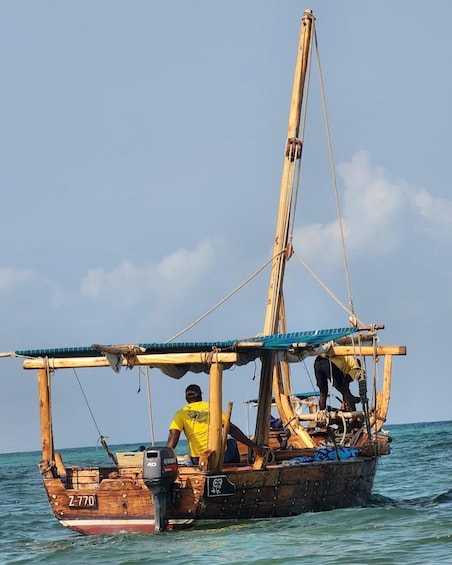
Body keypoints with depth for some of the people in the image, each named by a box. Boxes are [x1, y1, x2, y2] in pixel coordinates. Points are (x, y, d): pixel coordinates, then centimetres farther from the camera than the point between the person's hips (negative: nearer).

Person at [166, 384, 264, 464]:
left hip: (198, 461, 1)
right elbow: (232, 429, 2)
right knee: (231, 443, 32)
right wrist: (253, 446, 3)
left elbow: (173, 436, -10)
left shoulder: (180, 414, 4)